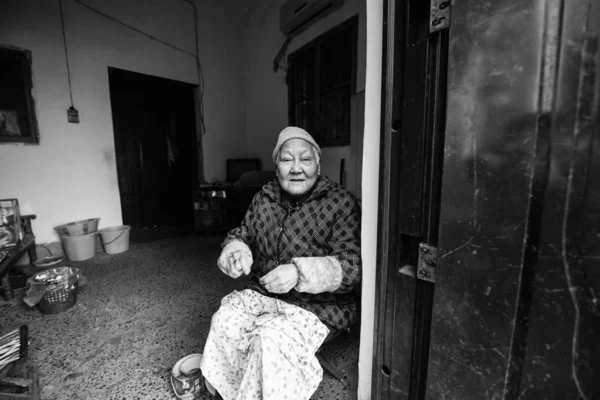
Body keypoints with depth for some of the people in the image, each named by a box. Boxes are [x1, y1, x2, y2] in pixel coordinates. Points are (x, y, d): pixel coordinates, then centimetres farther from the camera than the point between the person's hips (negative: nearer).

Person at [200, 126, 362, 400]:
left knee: (272, 339, -26)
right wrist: (237, 249, -13)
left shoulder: (341, 203, -13)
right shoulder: (264, 197, 3)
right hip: (261, 292, 5)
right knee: (225, 322, -19)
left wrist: (299, 272, -34)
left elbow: (351, 265, -18)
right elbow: (242, 234, 13)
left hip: (318, 304, -4)